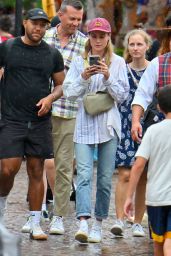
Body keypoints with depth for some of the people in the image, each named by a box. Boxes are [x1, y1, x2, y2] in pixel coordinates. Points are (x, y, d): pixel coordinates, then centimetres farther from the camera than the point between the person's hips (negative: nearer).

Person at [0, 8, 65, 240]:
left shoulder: (52, 54, 7)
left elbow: (61, 84, 14)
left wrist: (50, 97, -6)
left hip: (40, 122, 2)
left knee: (36, 172, 3)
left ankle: (35, 224, 8)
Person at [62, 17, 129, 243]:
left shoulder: (118, 62, 5)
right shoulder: (79, 62, 6)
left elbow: (123, 95, 2)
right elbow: (69, 92, 0)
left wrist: (108, 78, -13)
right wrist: (83, 78, -16)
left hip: (108, 125, 1)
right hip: (84, 125, -1)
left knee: (105, 179, 3)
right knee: (84, 175, -13)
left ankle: (98, 225, 13)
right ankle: (83, 223, -24)